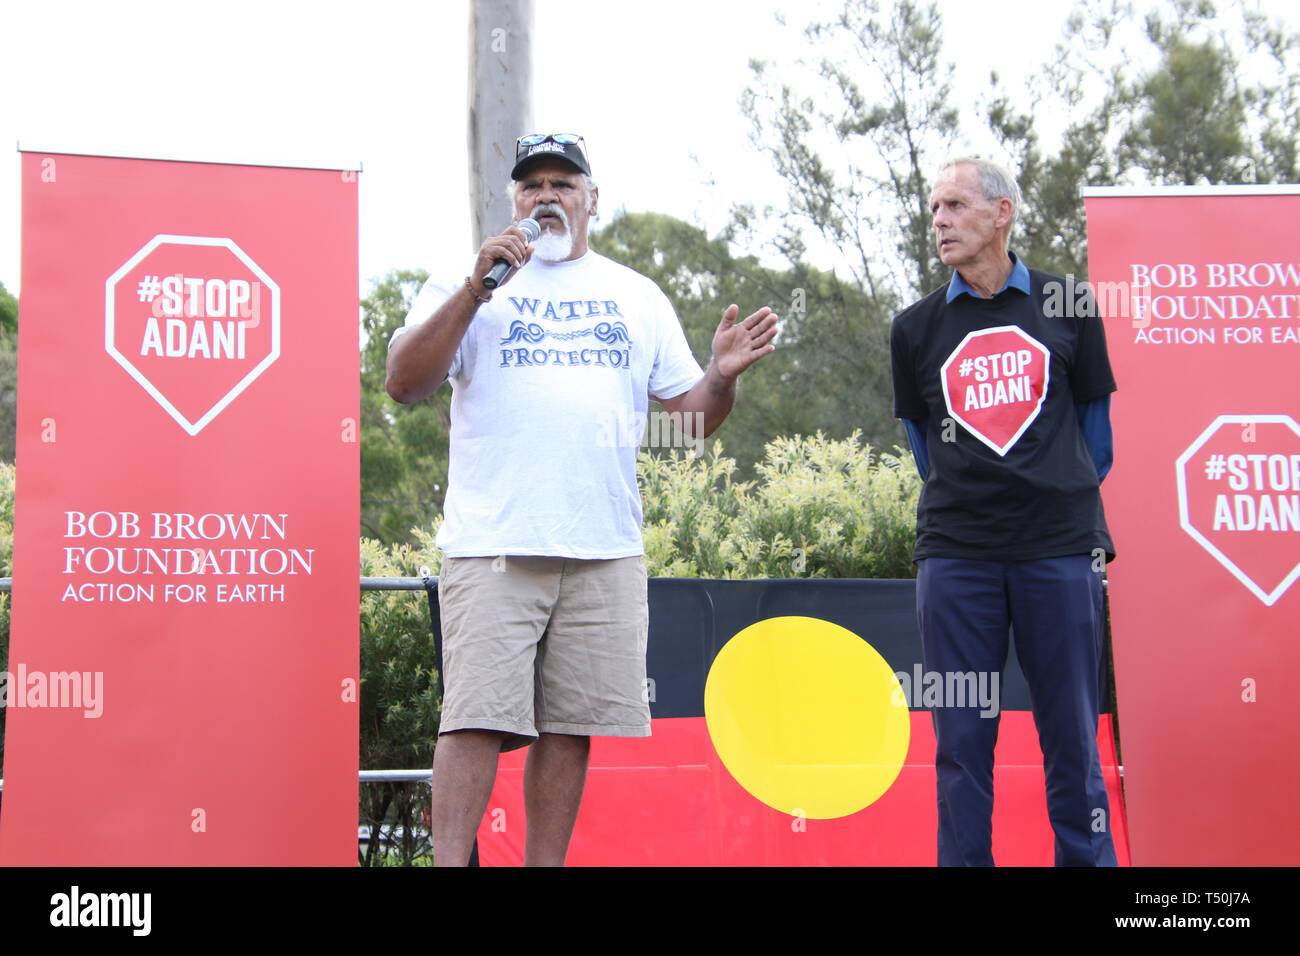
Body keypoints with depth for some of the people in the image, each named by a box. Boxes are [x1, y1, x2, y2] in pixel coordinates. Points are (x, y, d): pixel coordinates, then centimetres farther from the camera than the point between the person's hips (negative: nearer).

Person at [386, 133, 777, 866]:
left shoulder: (638, 297, 19)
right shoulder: (471, 285, 9)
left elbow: (691, 416, 16)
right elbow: (404, 383, -5)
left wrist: (723, 375, -6)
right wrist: (474, 291, -14)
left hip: (606, 554, 3)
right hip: (493, 548, -3)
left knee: (571, 727, 3)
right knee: (479, 717, -10)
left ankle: (546, 864, 10)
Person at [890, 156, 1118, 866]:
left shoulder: (1067, 308, 7)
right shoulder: (916, 327, 9)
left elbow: (1094, 424, 14)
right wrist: (956, 509, 12)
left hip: (1059, 550, -1)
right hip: (955, 554, 1)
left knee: (1072, 734, 3)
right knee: (962, 740, 2)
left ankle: (1088, 856, 11)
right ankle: (964, 860, 9)